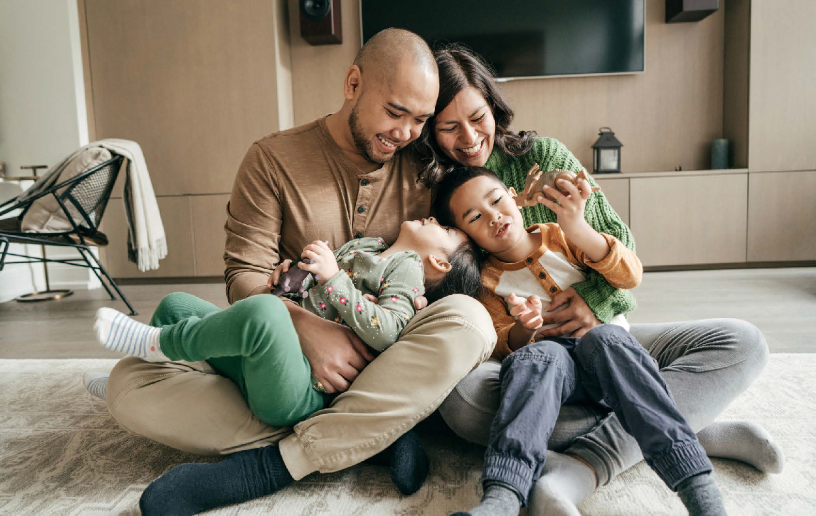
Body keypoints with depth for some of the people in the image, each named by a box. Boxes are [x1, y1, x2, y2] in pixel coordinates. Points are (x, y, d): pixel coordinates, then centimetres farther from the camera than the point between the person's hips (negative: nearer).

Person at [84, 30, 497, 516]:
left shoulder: (421, 169, 5)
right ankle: (374, 436, -26)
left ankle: (275, 463, -27)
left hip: (384, 367, 1)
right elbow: (246, 275, -6)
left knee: (468, 318, -31)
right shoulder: (274, 159, 0)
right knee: (131, 384, -20)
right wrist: (307, 326, -25)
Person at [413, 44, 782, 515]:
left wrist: (597, 299, -15)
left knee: (742, 342, -14)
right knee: (463, 398, -37)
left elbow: (618, 237, 4)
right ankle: (697, 433, -26)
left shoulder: (542, 155, 2)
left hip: (593, 335, 3)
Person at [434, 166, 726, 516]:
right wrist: (524, 331, -22)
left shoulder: (559, 237, 5)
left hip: (613, 356, 1)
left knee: (603, 337, -33)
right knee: (541, 355, -34)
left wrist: (577, 228, -24)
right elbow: (501, 347, 1)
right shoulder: (486, 281, 6)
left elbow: (630, 277, -8)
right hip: (554, 370, 0)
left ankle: (697, 482, -39)